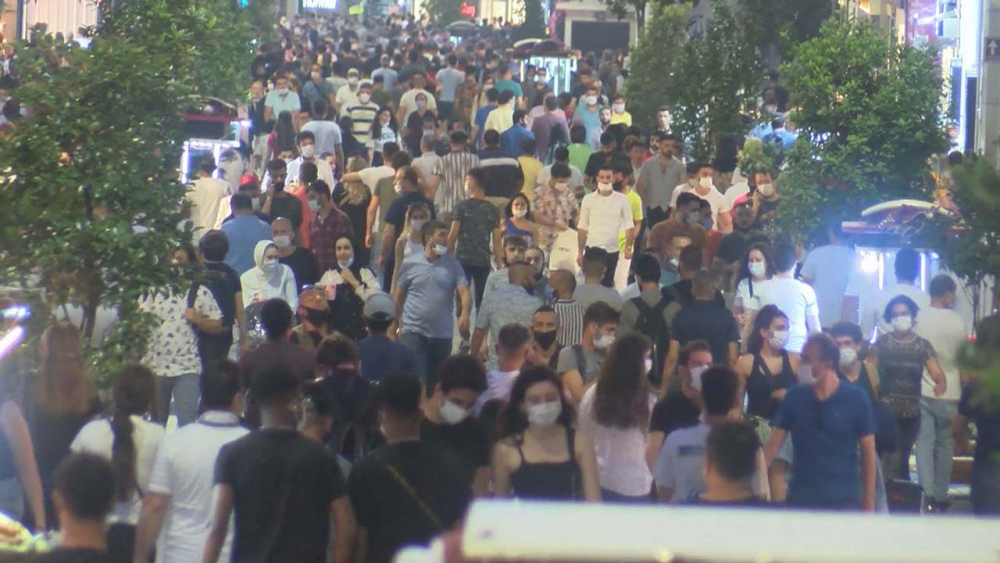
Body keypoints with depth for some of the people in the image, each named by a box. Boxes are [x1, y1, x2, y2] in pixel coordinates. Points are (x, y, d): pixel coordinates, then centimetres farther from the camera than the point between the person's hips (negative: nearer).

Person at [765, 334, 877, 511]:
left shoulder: (855, 399, -5)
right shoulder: (794, 397, 2)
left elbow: (868, 453, 0)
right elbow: (774, 445, 4)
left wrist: (869, 503, -1)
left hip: (843, 500, -3)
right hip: (801, 499, 3)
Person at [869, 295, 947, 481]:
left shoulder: (923, 346, 3)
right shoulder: (881, 343, 0)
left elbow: (938, 373, -6)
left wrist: (941, 384, -30)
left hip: (911, 412, 3)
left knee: (902, 458, 13)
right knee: (892, 459, -12)